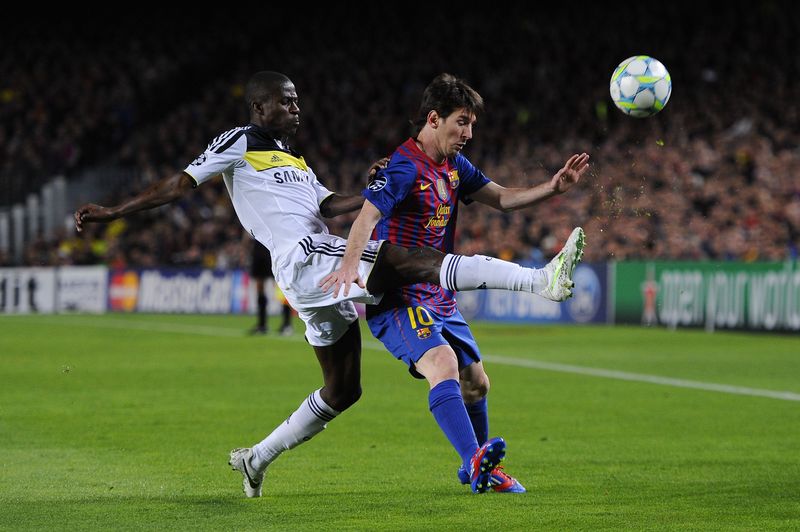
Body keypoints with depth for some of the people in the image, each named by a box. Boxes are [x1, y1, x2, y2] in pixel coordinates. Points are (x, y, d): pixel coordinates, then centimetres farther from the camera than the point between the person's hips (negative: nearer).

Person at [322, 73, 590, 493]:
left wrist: (553, 187, 4)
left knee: (475, 383, 15)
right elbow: (367, 216, -31)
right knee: (443, 364, -31)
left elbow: (501, 198, 20)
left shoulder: (454, 167, 11)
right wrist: (350, 265, -48)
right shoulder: (404, 168, -18)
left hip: (439, 298, 10)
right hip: (398, 298, -10)